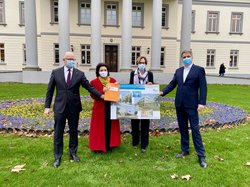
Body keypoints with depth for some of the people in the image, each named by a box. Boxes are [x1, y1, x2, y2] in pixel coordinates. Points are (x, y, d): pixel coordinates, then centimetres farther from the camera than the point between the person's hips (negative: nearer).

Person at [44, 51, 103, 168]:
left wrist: (100, 95, -16)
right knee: (58, 133, 7)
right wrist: (47, 106, -1)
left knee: (74, 132, 13)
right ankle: (57, 157, 22)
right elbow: (50, 90, 2)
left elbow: (89, 87, -4)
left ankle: (73, 153, 31)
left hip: (74, 108, 1)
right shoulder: (55, 72, 0)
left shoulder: (79, 74, -1)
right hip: (60, 107, 0)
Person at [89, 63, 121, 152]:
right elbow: (93, 95, -10)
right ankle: (98, 146, 17)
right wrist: (102, 91, -23)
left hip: (111, 107, 3)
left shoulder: (113, 80, 6)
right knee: (100, 127, 3)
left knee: (110, 126, 9)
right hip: (100, 108, -3)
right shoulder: (94, 82, -3)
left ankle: (109, 145, 24)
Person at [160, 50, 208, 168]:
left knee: (195, 129, -3)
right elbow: (172, 84, 10)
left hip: (191, 105, -5)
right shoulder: (178, 71, 12)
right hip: (179, 104, 5)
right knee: (183, 128, 14)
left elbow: (203, 87, -8)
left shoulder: (199, 70, -2)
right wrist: (163, 92, -6)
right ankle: (185, 150, 28)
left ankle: (201, 156, 6)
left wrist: (202, 102, -17)